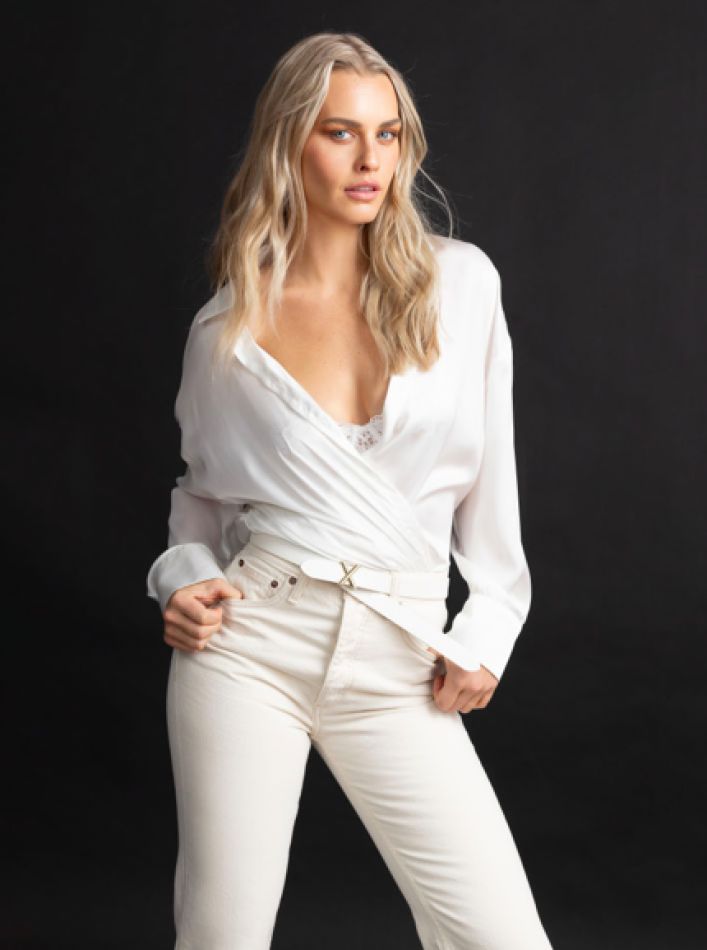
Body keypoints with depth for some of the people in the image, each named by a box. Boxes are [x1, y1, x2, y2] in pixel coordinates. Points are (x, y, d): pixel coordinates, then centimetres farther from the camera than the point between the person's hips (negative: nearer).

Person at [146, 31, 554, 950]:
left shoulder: (460, 281, 0)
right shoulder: (224, 329, 2)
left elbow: (490, 471, 5)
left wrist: (486, 631, 2)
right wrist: (184, 579, -1)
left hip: (399, 666, 0)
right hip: (251, 644, 0)